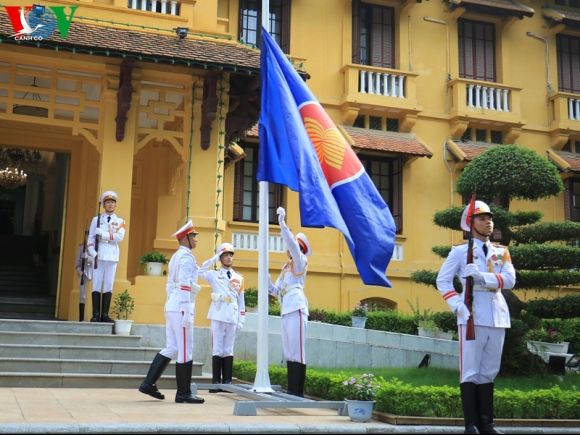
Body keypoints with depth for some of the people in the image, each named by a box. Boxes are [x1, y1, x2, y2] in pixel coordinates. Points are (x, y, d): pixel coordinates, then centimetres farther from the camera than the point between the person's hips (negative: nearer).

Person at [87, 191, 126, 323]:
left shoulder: (120, 222, 11)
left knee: (108, 287, 0)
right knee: (96, 286, -3)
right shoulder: (96, 220, 11)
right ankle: (96, 314, -1)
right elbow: (90, 238, 5)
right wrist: (93, 254, -8)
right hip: (99, 257, -1)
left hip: (112, 257, 1)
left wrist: (102, 233, -11)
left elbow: (119, 237, -7)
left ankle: (105, 314, 3)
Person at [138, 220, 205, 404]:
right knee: (186, 351, -4)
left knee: (171, 348, 12)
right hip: (181, 308, -10)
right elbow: (184, 286, -19)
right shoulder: (186, 256, -11)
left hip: (171, 306, 10)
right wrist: (187, 314, -22)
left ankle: (148, 383, 11)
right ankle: (184, 393, 1)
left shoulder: (176, 256, 19)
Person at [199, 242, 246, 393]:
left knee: (229, 349, 4)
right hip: (218, 316, -2)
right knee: (217, 349, -3)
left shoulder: (239, 278, 15)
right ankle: (216, 382, -1)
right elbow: (199, 271, -6)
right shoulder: (214, 275, 9)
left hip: (232, 317, 2)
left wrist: (241, 320, 7)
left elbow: (241, 301, 14)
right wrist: (214, 258, -4)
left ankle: (227, 382, 6)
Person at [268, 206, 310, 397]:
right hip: (286, 311, 8)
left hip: (296, 310, -8)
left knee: (297, 351, -9)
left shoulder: (300, 262, 3)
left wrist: (282, 222, -18)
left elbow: (292, 243, -15)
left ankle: (298, 393, -9)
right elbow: (276, 290, 21)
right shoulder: (286, 268, 23)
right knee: (289, 353, 8)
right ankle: (291, 391, 11)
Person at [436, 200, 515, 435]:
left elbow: (510, 280, 0)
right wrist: (457, 305, -12)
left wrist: (482, 277, -16)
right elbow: (442, 280, 2)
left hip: (497, 316, 4)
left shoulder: (501, 252, 15)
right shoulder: (460, 251, 6)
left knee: (489, 371, 8)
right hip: (473, 316, -4)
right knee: (470, 371, -5)